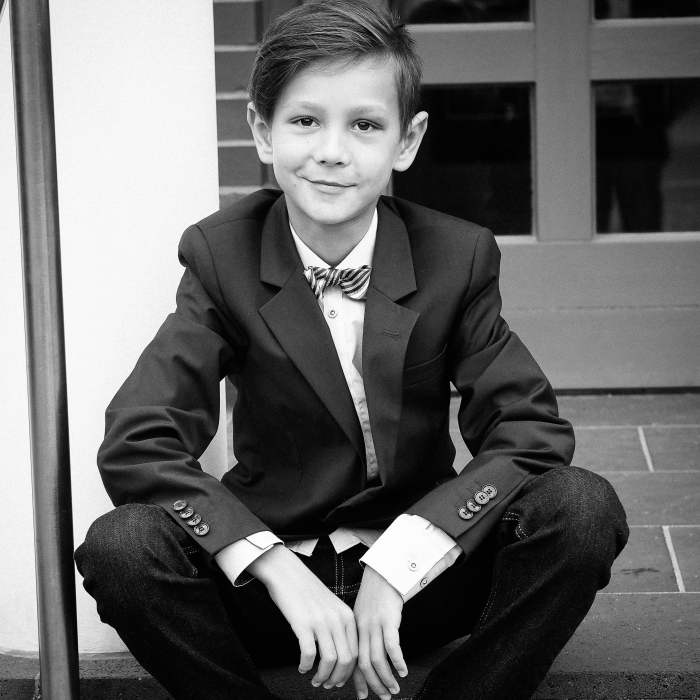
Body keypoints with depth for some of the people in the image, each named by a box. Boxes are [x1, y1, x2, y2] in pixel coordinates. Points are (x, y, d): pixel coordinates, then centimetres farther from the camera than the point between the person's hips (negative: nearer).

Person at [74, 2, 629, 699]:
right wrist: (281, 573, -28)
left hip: (420, 571, 1)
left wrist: (394, 565, -25)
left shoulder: (459, 256, -5)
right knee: (121, 547, -29)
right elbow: (135, 445, -16)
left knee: (582, 507, -25)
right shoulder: (221, 255, -7)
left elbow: (531, 432, -13)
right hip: (270, 577, 0)